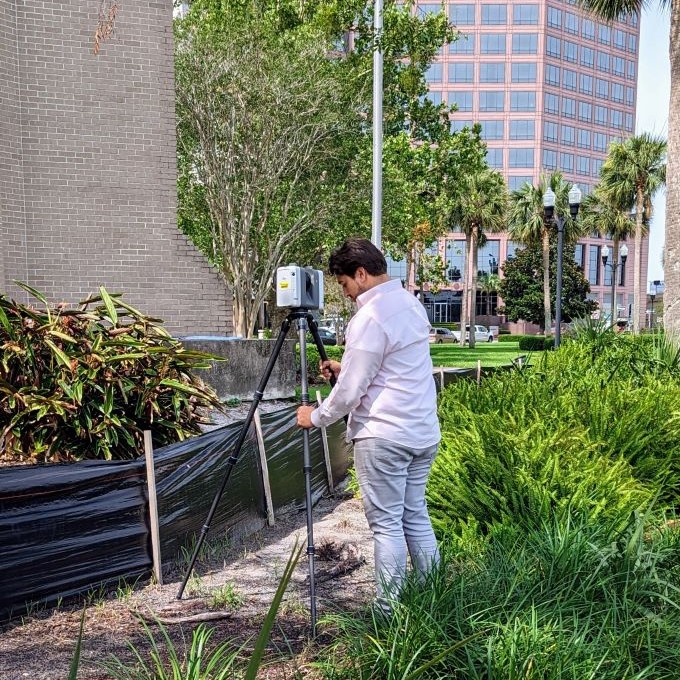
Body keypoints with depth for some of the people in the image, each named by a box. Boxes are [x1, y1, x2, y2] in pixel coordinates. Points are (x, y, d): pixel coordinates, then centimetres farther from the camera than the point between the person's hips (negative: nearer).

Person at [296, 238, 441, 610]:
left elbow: (351, 391, -15)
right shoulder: (412, 304, 11)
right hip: (423, 432, 9)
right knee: (416, 516, 16)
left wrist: (316, 417, 0)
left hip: (382, 435, -9)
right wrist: (345, 368, 19)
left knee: (386, 524, 0)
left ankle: (390, 612, 8)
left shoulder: (369, 317, -17)